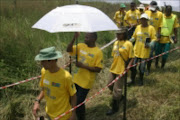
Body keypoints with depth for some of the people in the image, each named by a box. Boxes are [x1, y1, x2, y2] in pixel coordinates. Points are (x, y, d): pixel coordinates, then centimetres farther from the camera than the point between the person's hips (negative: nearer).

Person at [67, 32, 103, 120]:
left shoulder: (98, 52, -15)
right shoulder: (81, 46, 2)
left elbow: (98, 69, -16)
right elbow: (69, 50, -5)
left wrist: (83, 66, -22)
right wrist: (74, 39, -17)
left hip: (86, 82, -6)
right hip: (76, 79, 6)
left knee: (79, 102, 1)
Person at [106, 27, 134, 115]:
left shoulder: (128, 44, -12)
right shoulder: (116, 43, 7)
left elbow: (131, 58, -11)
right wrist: (113, 65, 12)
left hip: (121, 70, -7)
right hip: (113, 69, 7)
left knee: (117, 89, 1)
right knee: (110, 85, 18)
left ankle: (115, 108, 17)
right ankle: (120, 97, 44)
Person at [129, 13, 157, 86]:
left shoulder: (151, 28, -6)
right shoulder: (138, 27, 6)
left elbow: (154, 38, -6)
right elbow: (134, 37, 17)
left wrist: (150, 44, -23)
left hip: (145, 51, -3)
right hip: (136, 50, 3)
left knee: (142, 67, 6)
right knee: (133, 65, 7)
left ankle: (141, 80, 28)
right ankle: (132, 80, 24)